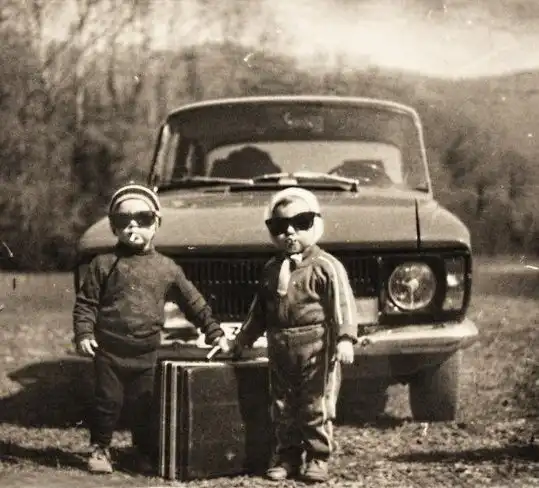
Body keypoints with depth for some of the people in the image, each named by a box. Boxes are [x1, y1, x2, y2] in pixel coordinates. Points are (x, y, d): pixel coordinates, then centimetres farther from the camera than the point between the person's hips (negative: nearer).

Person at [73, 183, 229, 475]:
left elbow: (193, 303, 10)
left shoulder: (166, 268, 4)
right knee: (107, 402, 4)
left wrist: (214, 333, 10)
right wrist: (83, 334, -12)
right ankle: (99, 449, 18)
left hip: (145, 352, 1)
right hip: (109, 350, -1)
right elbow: (86, 303, 0)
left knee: (142, 406, 8)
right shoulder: (103, 264, 0)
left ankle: (144, 451, 22)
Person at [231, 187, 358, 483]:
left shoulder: (326, 266, -6)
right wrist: (243, 339, 26)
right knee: (282, 406, 11)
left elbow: (342, 303, -13)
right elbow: (259, 309, 23)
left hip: (317, 348, -6)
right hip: (280, 349, 6)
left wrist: (345, 338, -22)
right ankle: (286, 456, 20)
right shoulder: (271, 269, 13)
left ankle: (317, 458, 8)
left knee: (316, 407, -1)